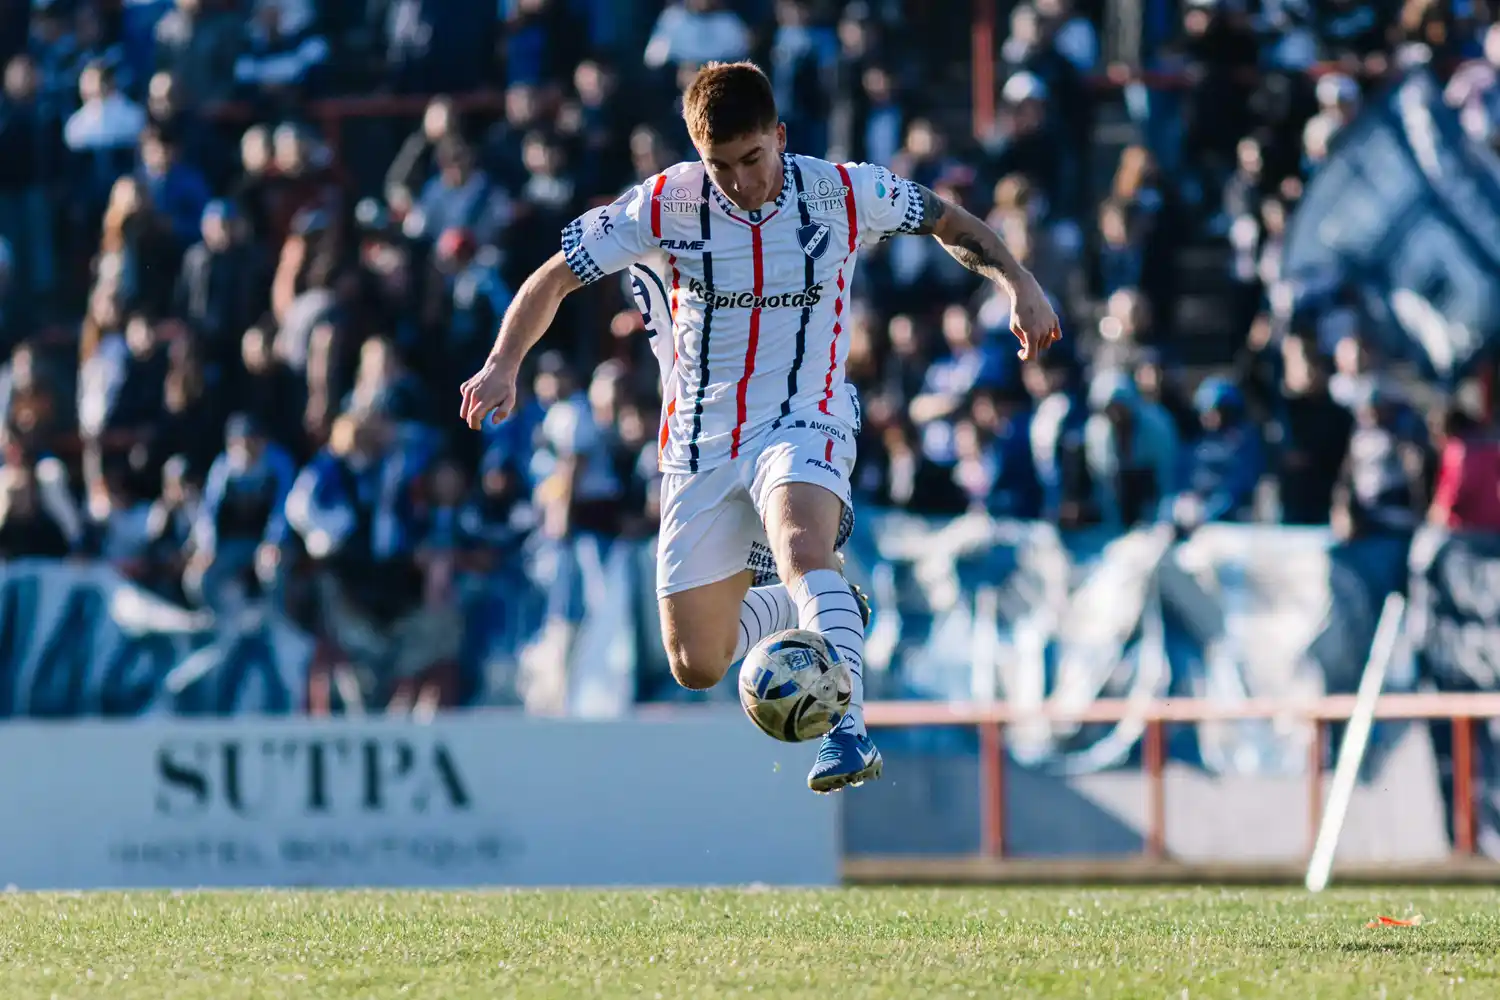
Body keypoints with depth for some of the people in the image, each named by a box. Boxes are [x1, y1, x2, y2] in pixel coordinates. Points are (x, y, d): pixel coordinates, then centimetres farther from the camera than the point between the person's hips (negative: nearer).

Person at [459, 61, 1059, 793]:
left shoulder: (844, 193, -8)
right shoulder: (667, 204, -9)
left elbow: (950, 223, 9)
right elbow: (553, 279, -2)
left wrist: (1017, 283, -6)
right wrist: (503, 363, -18)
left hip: (803, 424, -3)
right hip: (701, 443, 3)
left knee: (803, 548, -38)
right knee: (697, 669, 6)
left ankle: (848, 733, -46)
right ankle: (825, 608, 35)